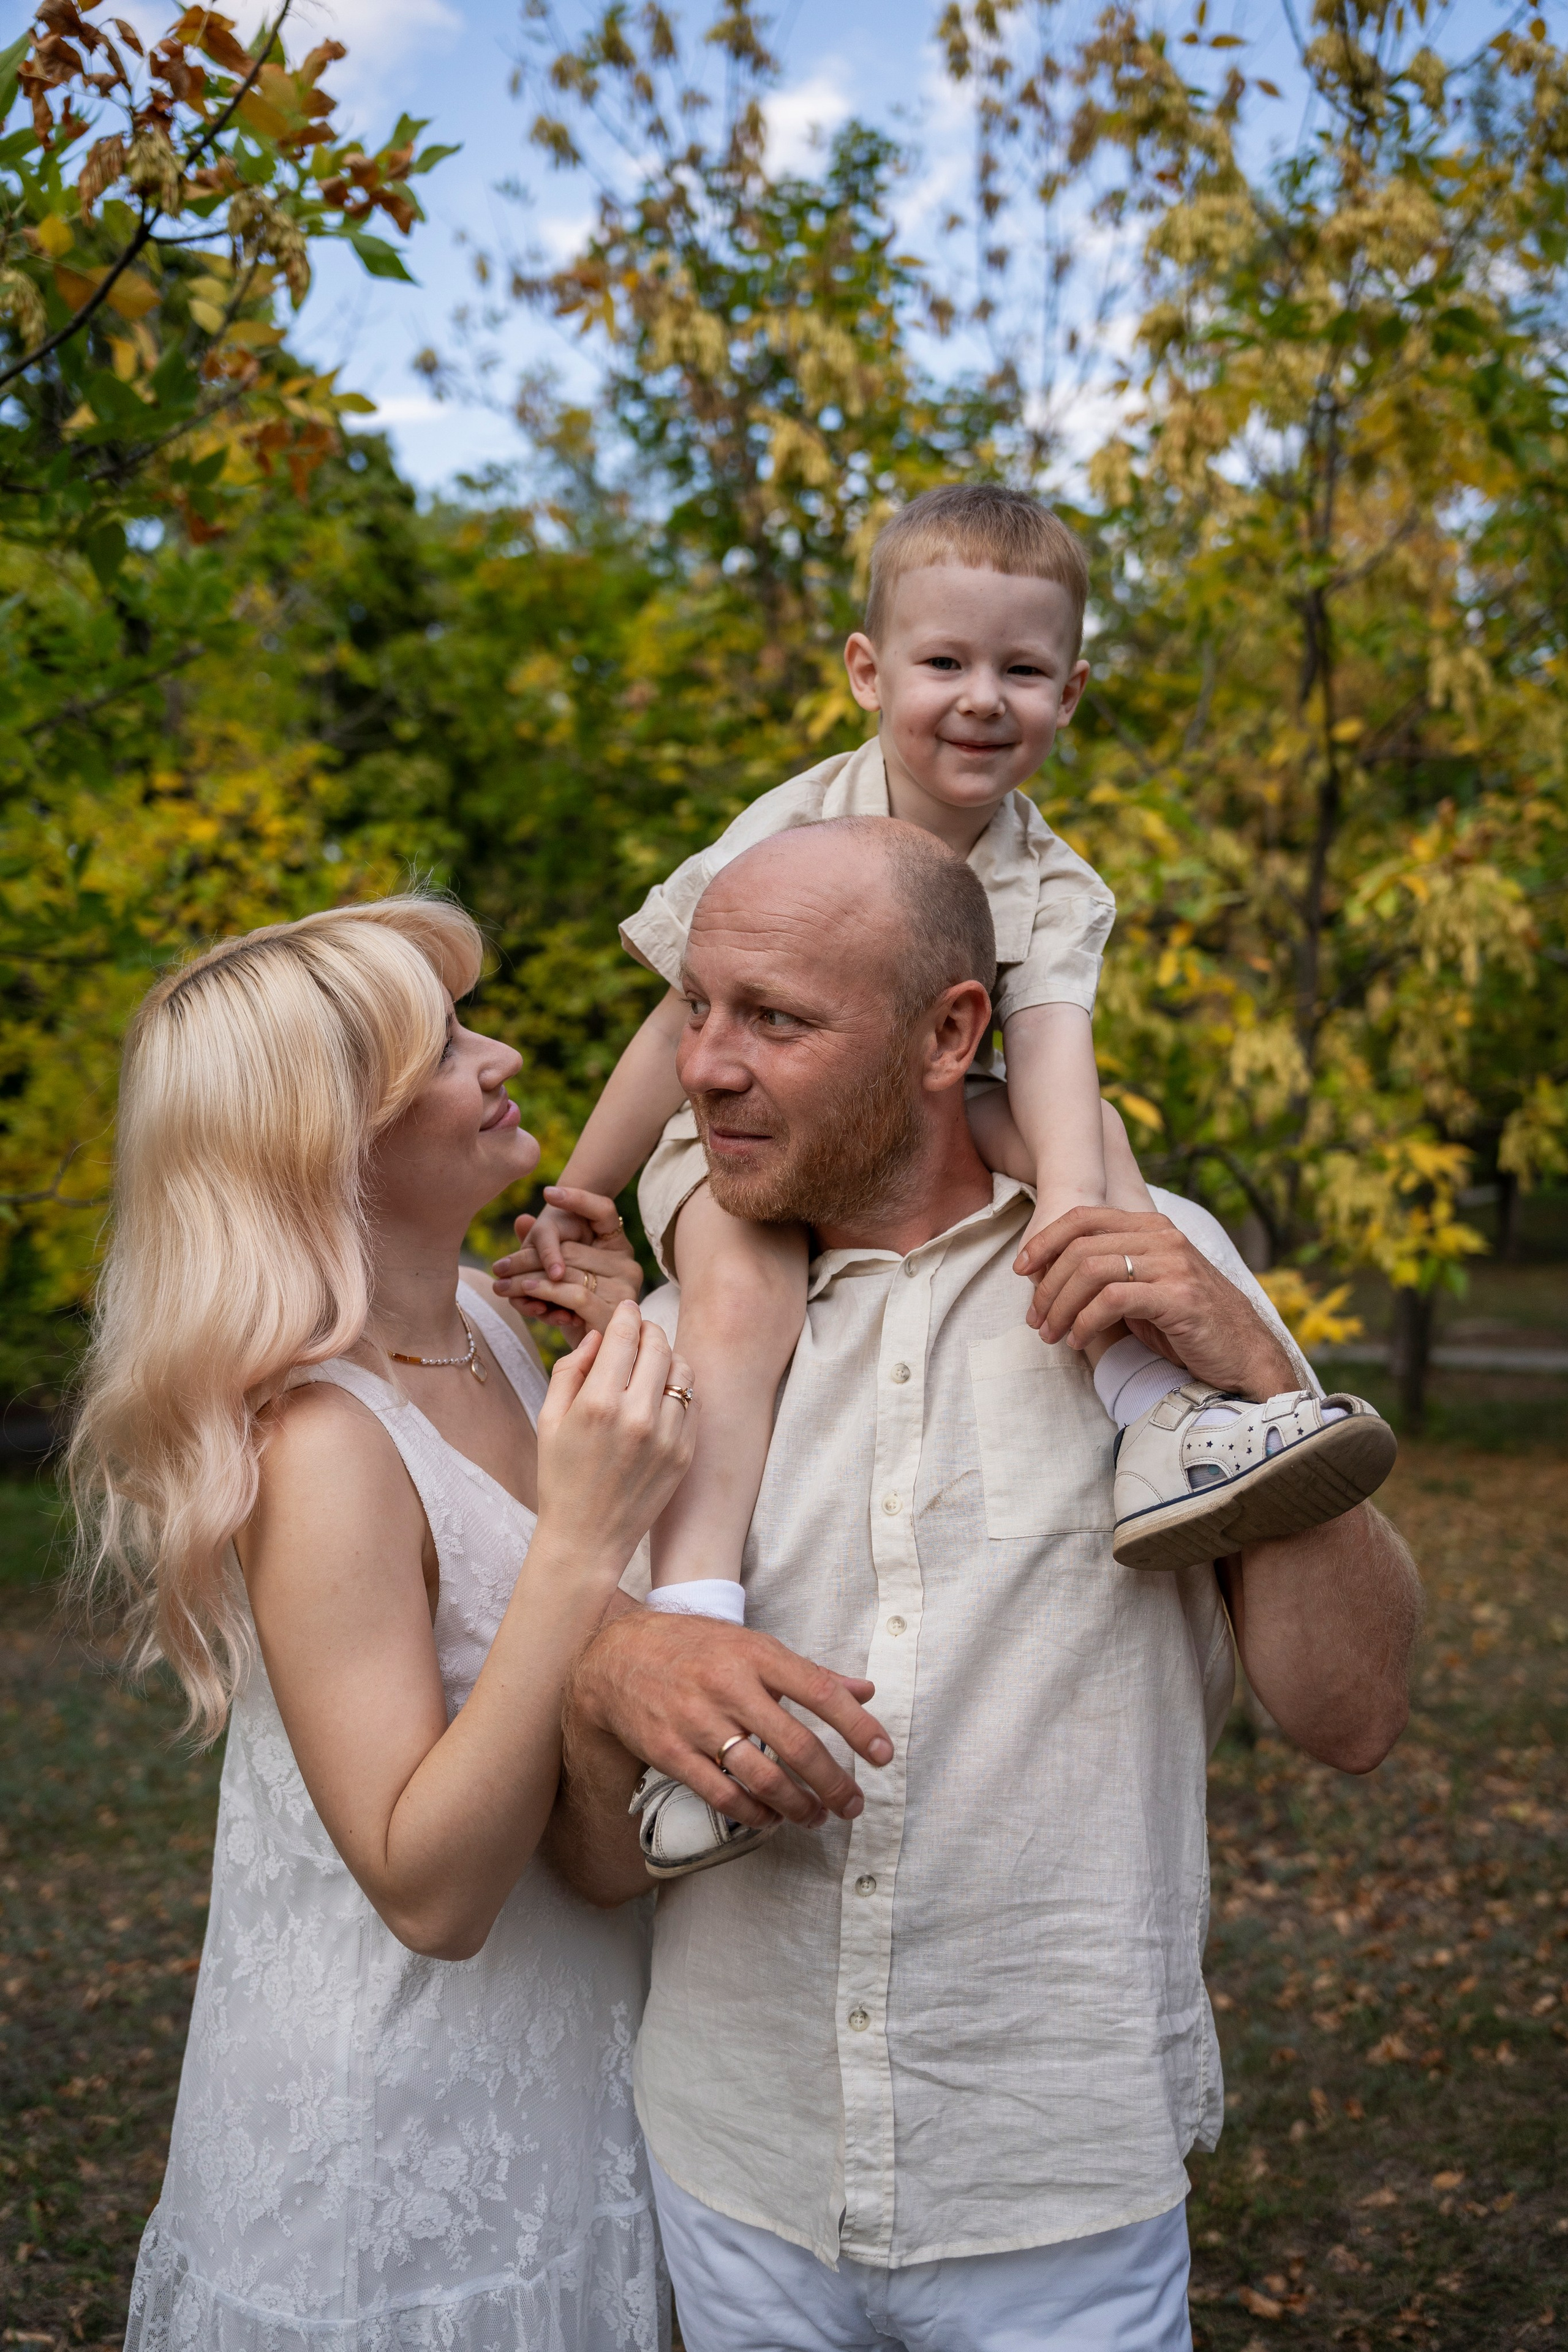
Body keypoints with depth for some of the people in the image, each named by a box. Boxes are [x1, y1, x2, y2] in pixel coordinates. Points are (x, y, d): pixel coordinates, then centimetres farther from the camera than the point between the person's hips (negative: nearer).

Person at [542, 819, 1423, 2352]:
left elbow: (1351, 1719, -6)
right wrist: (611, 1678, -23)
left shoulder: (1159, 1272, -5)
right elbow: (598, 1865, -1)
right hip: (732, 2173, 2)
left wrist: (1257, 1381, -18)